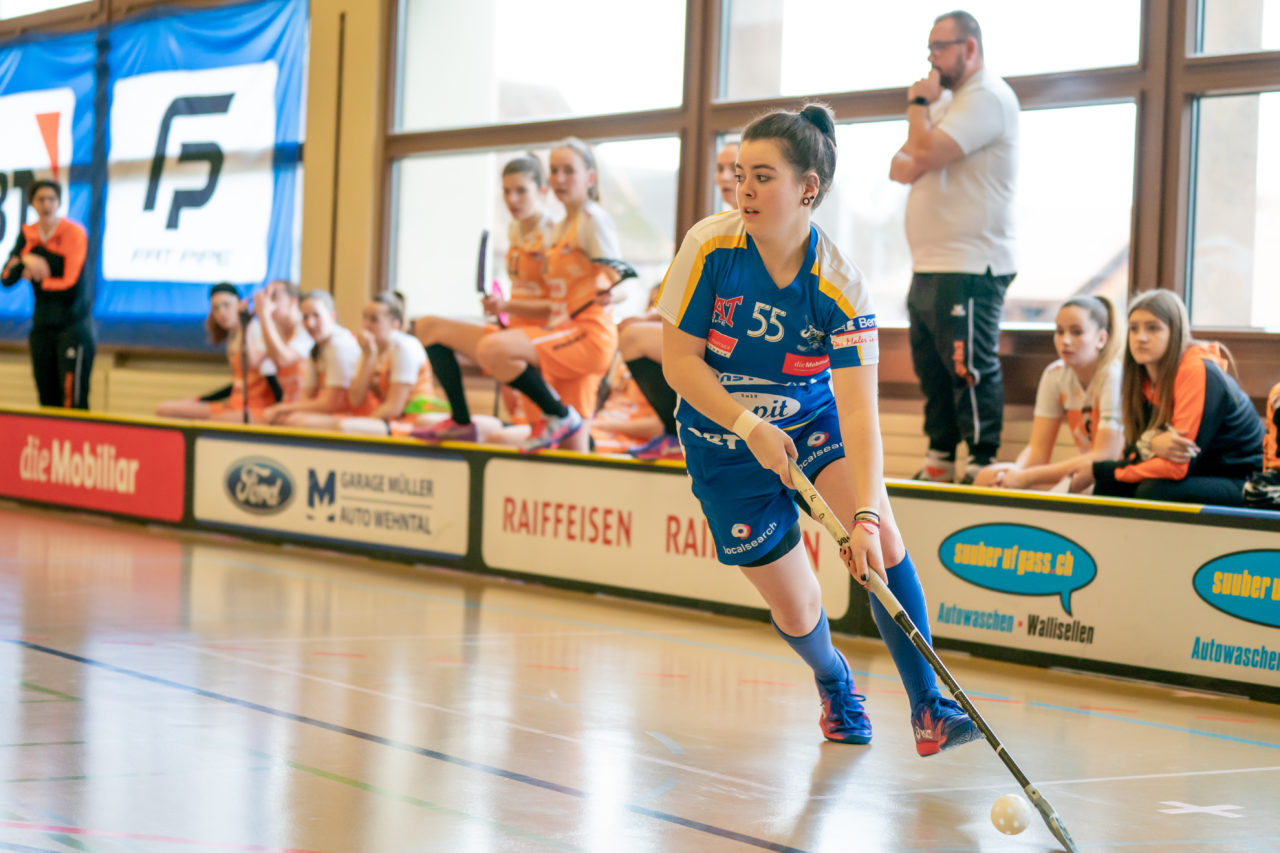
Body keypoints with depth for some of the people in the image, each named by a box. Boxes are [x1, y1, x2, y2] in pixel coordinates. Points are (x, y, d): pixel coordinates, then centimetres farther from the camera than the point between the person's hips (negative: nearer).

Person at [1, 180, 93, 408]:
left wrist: (36, 280, -3)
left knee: (73, 402, -13)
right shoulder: (27, 235, 8)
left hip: (73, 326, -6)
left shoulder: (74, 232, -8)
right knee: (48, 402, 6)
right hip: (42, 327, 6)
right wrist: (24, 259, -17)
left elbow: (71, 285, -14)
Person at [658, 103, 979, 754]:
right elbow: (679, 361, -14)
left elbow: (858, 410, -30)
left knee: (881, 536, -26)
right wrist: (748, 426, -28)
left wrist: (865, 516, -42)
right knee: (795, 608, 1)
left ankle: (927, 706, -14)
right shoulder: (709, 247, -21)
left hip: (813, 416, 0)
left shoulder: (840, 286, -24)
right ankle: (834, 684, 37)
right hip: (724, 436, 0)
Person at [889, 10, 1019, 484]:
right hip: (928, 267, 10)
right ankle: (938, 462, 18)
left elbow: (925, 153, -22)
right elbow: (901, 166, 16)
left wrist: (919, 104, -6)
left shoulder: (987, 98, -11)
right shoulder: (948, 100, 22)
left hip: (969, 270, -10)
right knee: (931, 369, 12)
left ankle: (982, 465, -8)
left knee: (969, 368, -11)